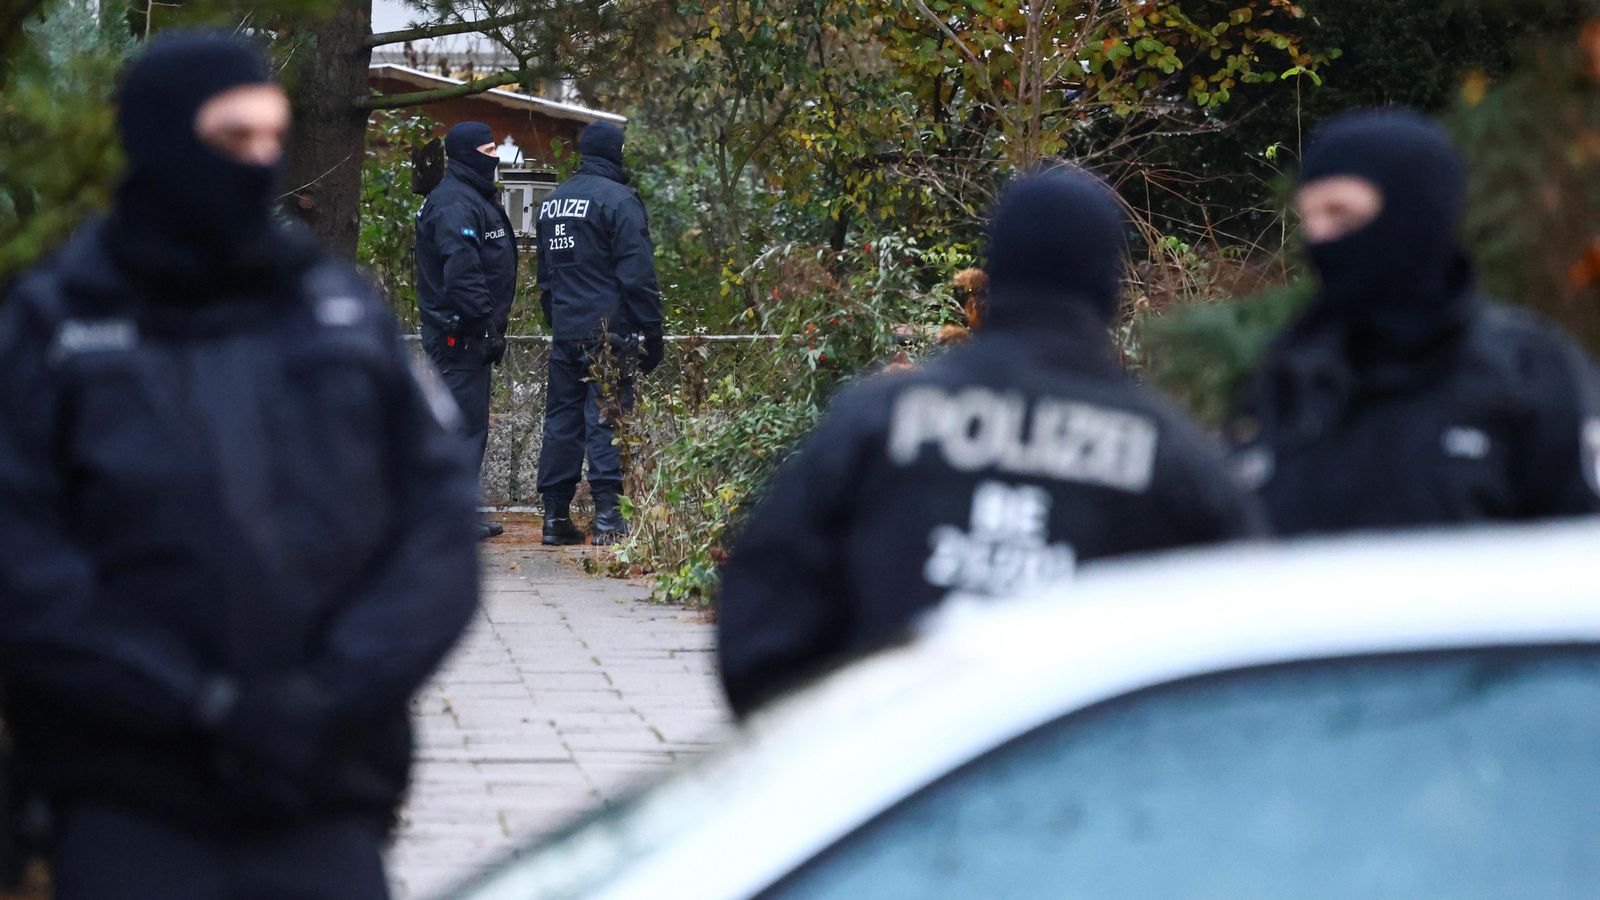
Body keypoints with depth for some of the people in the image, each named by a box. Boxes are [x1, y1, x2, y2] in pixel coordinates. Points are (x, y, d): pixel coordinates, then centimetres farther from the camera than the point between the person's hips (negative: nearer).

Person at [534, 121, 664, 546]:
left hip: (564, 331, 7)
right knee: (606, 420, -6)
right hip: (608, 331, -7)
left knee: (562, 419, 9)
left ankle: (556, 516, 9)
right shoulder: (619, 200, -9)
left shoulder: (552, 202, 16)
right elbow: (637, 275, -12)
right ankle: (608, 516, -10)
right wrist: (651, 334, -9)